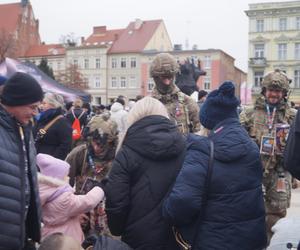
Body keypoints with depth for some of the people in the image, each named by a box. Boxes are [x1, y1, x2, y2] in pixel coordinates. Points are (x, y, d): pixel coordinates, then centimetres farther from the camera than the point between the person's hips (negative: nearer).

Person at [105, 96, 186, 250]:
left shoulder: (127, 153, -11)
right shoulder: (184, 147, -2)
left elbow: (116, 201, -12)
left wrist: (116, 230, 6)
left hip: (140, 237, -3)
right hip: (178, 235, 3)